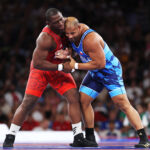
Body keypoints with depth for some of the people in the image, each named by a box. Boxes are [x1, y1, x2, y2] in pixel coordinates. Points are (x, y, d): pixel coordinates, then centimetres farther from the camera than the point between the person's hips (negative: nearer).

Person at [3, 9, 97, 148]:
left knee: (74, 96, -9)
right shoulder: (46, 38, -33)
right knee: (28, 102, -11)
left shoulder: (65, 23, -13)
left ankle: (78, 138, -7)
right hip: (41, 69, -6)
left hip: (59, 69, 6)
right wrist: (61, 67, -29)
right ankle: (10, 137, 2)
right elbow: (37, 63, -32)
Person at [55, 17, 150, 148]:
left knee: (123, 104, -17)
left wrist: (76, 66, -24)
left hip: (110, 71, -9)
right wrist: (66, 55, -9)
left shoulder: (90, 39, -31)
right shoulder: (74, 35, -6)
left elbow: (100, 63, -30)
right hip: (95, 73, 9)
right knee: (83, 101, 1)